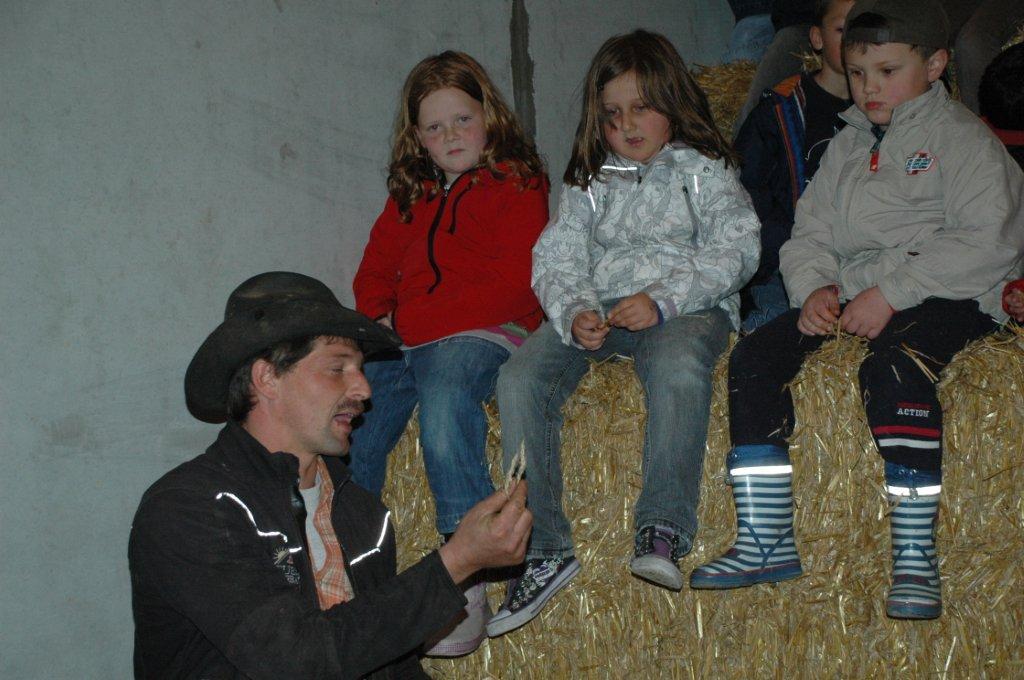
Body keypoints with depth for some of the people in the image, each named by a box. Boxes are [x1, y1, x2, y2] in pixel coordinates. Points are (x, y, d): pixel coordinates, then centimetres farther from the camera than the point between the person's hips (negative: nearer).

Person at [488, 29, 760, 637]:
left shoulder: (704, 170, 11)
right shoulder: (589, 182, 22)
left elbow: (735, 250, -3)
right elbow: (556, 258, 11)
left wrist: (663, 300, -18)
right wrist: (574, 311, -12)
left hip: (685, 307, -4)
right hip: (599, 309, 4)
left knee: (678, 364, -40)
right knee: (520, 377, -23)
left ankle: (663, 532, -40)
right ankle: (544, 551, -23)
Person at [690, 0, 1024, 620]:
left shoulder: (961, 137, -1)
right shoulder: (847, 145, 20)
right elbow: (809, 232, 18)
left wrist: (891, 293, -21)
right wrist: (814, 287, -6)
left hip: (950, 297, -7)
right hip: (850, 295, 7)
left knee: (893, 364, -37)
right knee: (754, 355, -13)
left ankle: (916, 557, -30)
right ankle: (766, 543, -11)